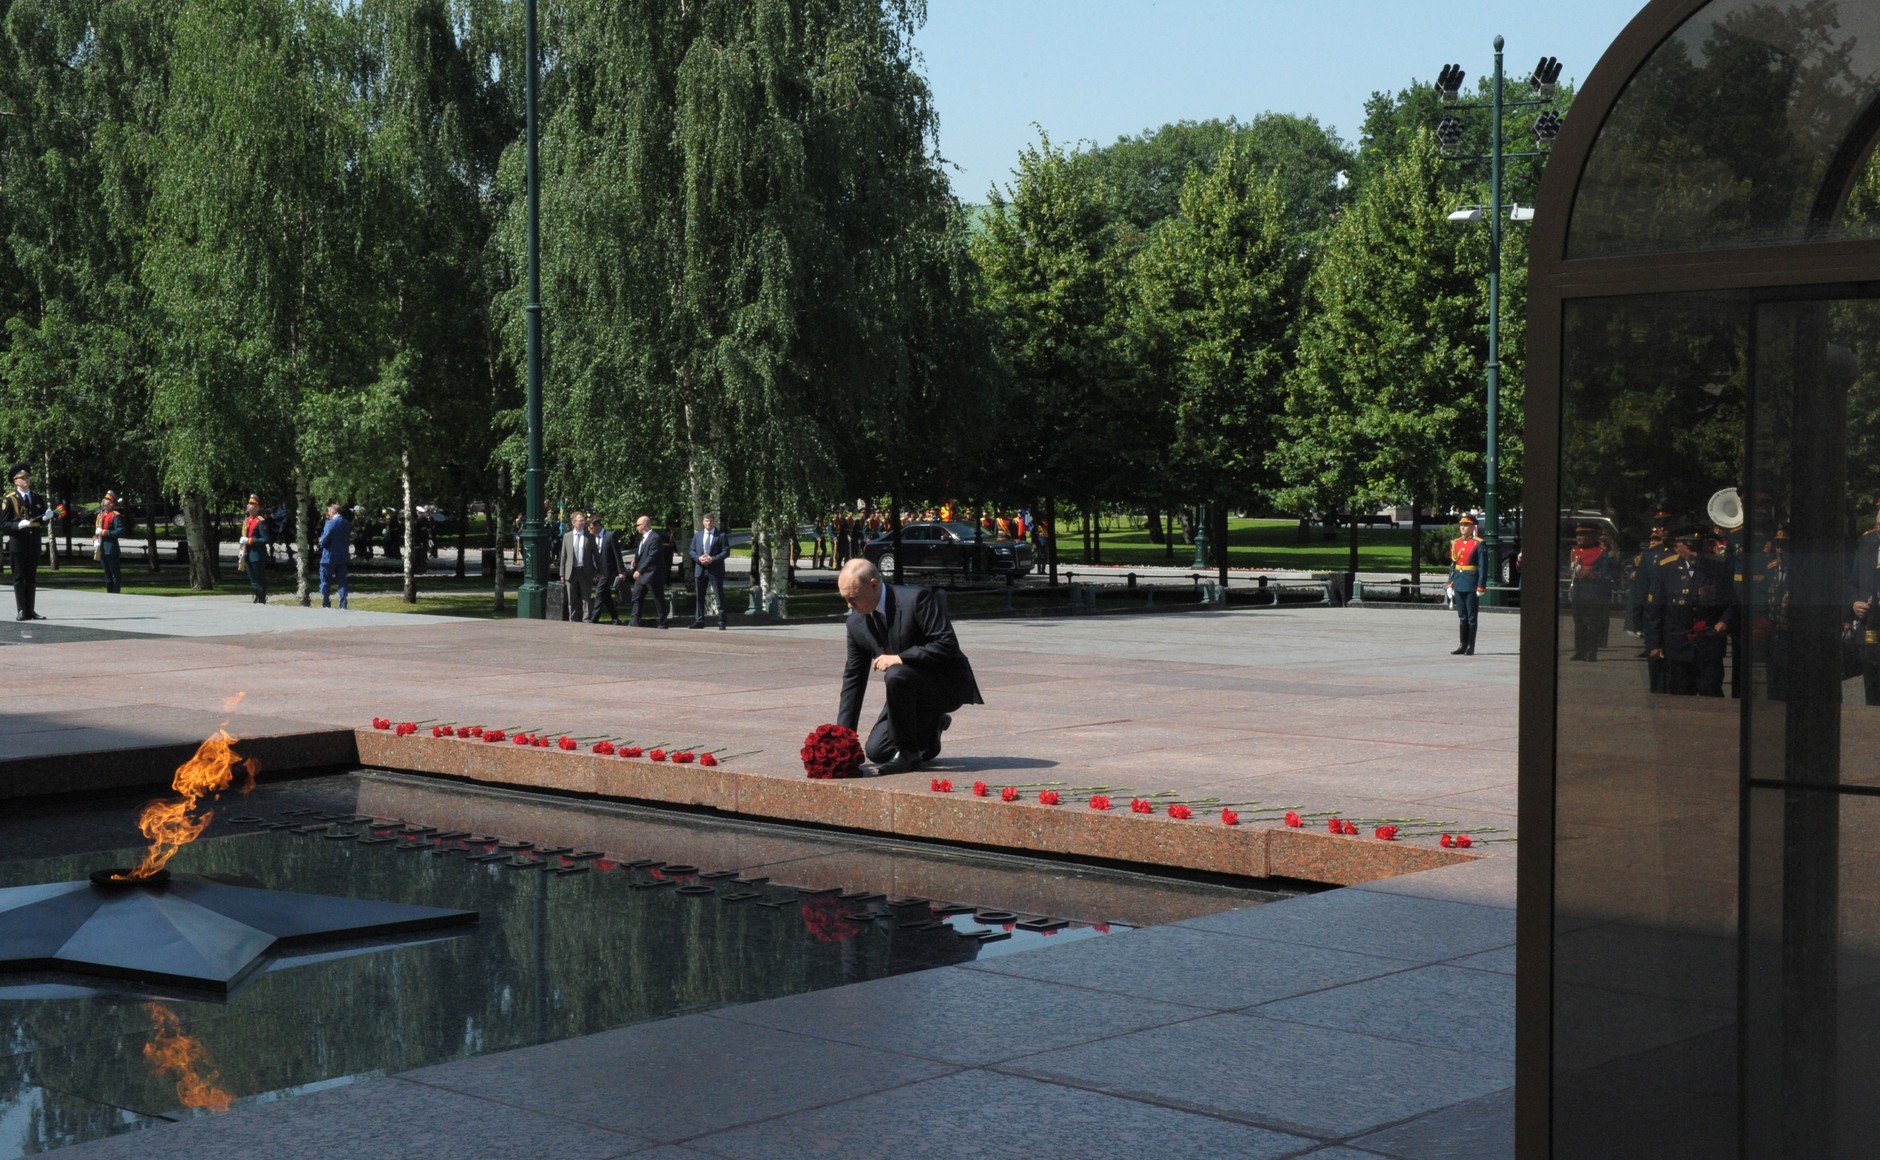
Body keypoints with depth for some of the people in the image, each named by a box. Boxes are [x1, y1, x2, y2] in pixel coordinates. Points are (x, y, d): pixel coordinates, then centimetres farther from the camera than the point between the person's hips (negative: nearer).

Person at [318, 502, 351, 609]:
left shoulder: (330, 523, -16)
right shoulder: (348, 524, 5)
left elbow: (323, 541, -17)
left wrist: (321, 543, 3)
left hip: (330, 557, -6)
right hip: (343, 557, 6)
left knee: (325, 582, 6)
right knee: (342, 582, 8)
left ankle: (326, 605, 8)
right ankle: (343, 606, 5)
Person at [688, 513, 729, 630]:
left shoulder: (721, 536, 0)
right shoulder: (697, 535, 12)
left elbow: (725, 551, -6)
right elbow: (691, 551, 10)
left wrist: (713, 559, -17)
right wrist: (699, 558, -10)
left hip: (715, 570, -4)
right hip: (700, 570, 4)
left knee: (719, 597, -3)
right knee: (699, 597, 7)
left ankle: (721, 622, 0)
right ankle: (699, 621, 14)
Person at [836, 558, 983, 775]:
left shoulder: (917, 598, -21)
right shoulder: (856, 622, -1)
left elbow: (947, 645, -25)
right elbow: (853, 678, 5)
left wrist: (900, 658, -31)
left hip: (948, 684, -7)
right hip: (913, 694, 7)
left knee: (896, 675, -35)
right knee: (875, 751, -7)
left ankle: (908, 753, -18)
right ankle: (931, 726, 19)